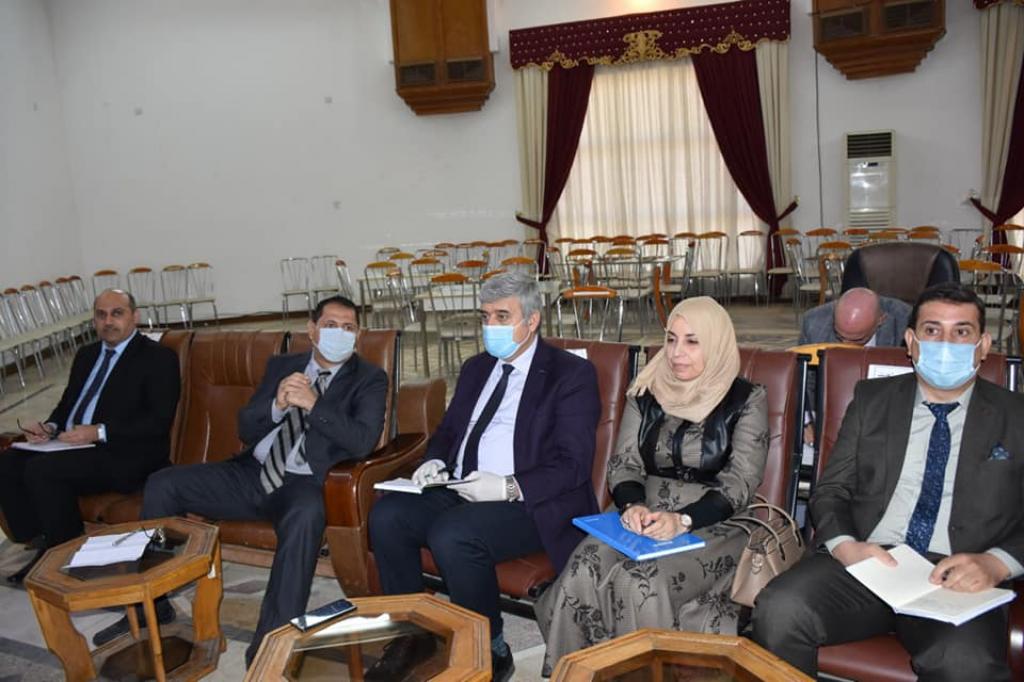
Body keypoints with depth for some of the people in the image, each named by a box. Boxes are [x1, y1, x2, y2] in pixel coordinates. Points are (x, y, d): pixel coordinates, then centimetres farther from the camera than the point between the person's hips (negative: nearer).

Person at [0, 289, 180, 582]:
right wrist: (50, 427, 2)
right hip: (72, 446, 8)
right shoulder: (86, 354, 19)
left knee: (41, 469, -25)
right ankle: (39, 545, 0)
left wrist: (99, 432, -21)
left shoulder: (158, 357, -5)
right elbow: (67, 402, 25)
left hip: (125, 456, -8)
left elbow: (159, 421, -14)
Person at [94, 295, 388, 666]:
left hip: (304, 483, -5)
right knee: (161, 484, -7)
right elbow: (245, 429, 7)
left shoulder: (369, 378, 1)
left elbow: (363, 441, -15)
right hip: (253, 472, 5)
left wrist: (313, 403, -24)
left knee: (305, 516, -40)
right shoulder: (281, 365, 13)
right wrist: (278, 404, -14)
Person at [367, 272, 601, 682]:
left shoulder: (571, 374, -5)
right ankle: (413, 634, 1)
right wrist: (434, 461, 1)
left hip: (529, 503, -6)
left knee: (451, 535, -32)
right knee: (386, 515, -17)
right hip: (459, 492, 7)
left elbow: (574, 464, -13)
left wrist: (509, 487, -25)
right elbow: (447, 431, 24)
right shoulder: (476, 368, 17)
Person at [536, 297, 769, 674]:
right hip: (645, 515, 4)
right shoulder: (647, 391, 9)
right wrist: (633, 505, -16)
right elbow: (623, 463, 7)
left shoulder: (746, 400, -2)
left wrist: (683, 520, -24)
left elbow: (739, 484, -9)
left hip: (713, 526, -3)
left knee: (641, 583, -32)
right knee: (583, 572, -27)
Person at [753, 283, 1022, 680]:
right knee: (778, 611, -28)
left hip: (956, 580, -1)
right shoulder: (872, 399, 16)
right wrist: (845, 546, -10)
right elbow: (831, 491, 11)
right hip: (863, 562, 2)